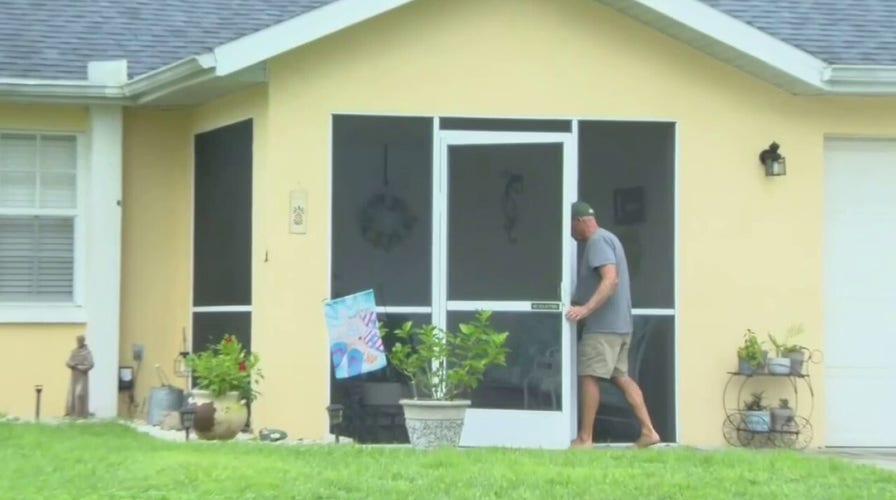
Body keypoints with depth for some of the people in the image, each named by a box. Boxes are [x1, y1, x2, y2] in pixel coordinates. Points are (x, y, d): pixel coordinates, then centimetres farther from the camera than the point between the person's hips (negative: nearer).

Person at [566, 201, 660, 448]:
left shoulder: (597, 241, -13)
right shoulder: (607, 238, 20)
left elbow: (611, 279, -25)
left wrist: (587, 308, -33)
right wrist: (584, 305, 31)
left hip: (603, 325, -10)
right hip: (618, 323, 10)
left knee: (589, 376, -6)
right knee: (621, 377, 10)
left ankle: (585, 438, -4)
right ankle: (648, 430, 6)